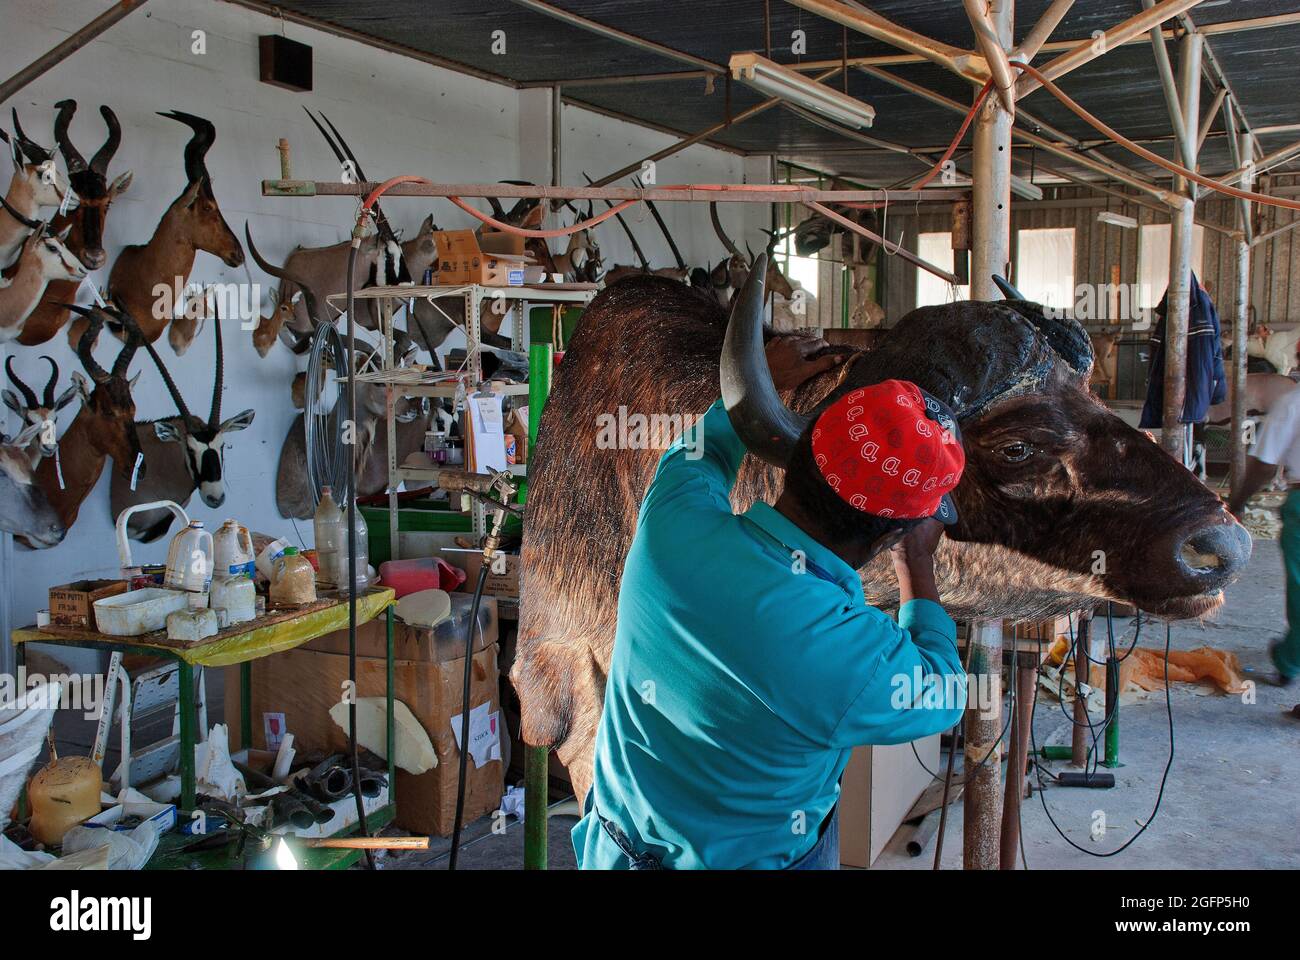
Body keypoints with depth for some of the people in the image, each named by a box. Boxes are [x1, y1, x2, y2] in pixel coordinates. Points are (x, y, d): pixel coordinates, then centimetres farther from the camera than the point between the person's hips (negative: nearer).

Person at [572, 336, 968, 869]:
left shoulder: (673, 517, -25)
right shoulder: (847, 655, -37)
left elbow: (702, 451, 2)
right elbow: (940, 698, -12)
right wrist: (917, 567, 1)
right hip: (743, 855, -4)